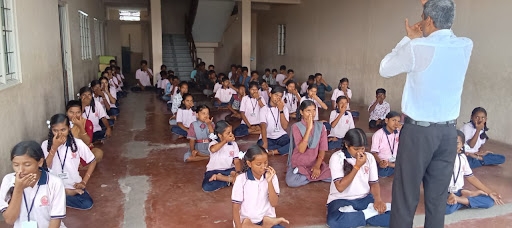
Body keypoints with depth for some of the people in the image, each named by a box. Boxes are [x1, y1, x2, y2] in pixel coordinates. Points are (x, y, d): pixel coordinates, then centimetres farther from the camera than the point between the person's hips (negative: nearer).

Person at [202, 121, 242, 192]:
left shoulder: (233, 144, 2)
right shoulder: (214, 143, -8)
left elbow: (237, 161, -3)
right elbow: (213, 149, -35)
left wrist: (238, 173, -22)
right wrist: (225, 141, -22)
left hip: (229, 170, 2)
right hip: (214, 171, -2)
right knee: (207, 187, -31)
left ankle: (218, 177, -16)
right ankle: (230, 180, -14)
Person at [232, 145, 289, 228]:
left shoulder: (272, 177, -4)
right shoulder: (241, 179, -9)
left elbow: (274, 203, -7)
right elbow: (236, 207, -5)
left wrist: (269, 181, -17)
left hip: (267, 218, 0)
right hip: (246, 220, 1)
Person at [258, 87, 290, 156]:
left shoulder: (284, 108, 8)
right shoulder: (264, 109, 0)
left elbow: (285, 127, -5)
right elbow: (263, 127, -16)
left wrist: (281, 110, -12)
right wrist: (265, 142, -32)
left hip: (281, 137, 2)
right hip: (268, 138, -2)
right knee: (261, 145, -38)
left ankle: (271, 152, -27)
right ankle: (286, 149, -21)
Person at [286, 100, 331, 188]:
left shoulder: (320, 126, 0)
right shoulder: (296, 127, -10)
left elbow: (322, 149, -1)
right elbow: (301, 149, -22)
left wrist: (317, 166, -16)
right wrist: (309, 128, -25)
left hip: (315, 163, 3)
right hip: (299, 164, -3)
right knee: (291, 182, -31)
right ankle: (314, 176, -6)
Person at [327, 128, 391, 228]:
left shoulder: (369, 157, 2)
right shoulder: (336, 157, -11)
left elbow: (374, 183, 5)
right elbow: (340, 187, -17)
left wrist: (378, 200, -16)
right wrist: (357, 167, -20)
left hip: (364, 198, 3)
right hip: (341, 200, -3)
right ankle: (369, 213, -16)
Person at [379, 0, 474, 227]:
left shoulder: (417, 49, -15)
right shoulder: (465, 47, 1)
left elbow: (384, 69, 1)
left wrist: (409, 40, 8)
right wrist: (418, 40, 15)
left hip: (418, 131, -5)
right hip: (448, 132, 5)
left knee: (406, 194, 4)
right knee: (438, 197, 12)